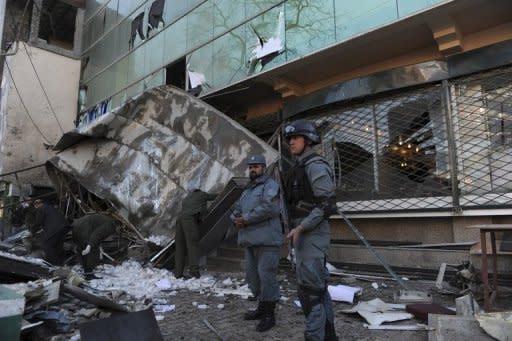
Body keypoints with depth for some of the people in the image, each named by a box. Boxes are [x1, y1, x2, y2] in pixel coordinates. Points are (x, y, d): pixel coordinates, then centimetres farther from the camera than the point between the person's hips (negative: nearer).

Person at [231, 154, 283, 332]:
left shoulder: (270, 185, -4)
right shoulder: (248, 190, 23)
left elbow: (268, 208, -20)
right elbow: (237, 209, 19)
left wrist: (246, 219, -15)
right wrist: (237, 220, -4)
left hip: (266, 239, -8)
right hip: (251, 240, 9)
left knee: (266, 275, -5)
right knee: (253, 275, 13)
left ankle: (270, 315, 6)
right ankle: (262, 308, 27)